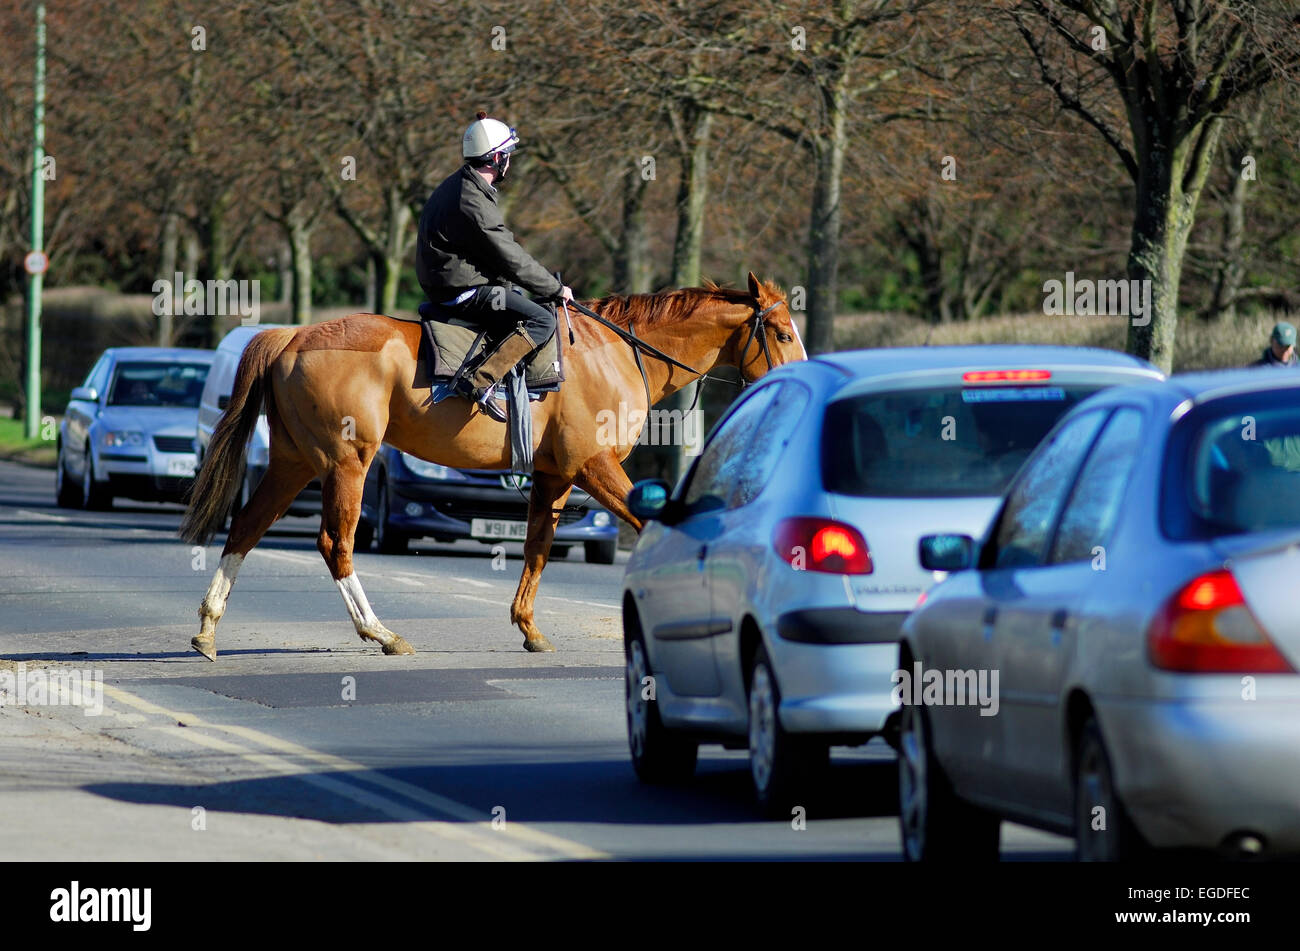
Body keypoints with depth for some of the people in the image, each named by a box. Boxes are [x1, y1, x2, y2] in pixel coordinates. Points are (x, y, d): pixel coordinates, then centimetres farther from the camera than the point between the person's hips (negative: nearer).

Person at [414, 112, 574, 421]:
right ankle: (481, 381, -26)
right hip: (464, 292, -11)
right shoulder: (473, 203, -22)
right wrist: (556, 288, -6)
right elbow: (512, 260, -18)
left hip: (444, 286, 11)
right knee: (542, 321, -18)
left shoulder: (458, 186, 12)